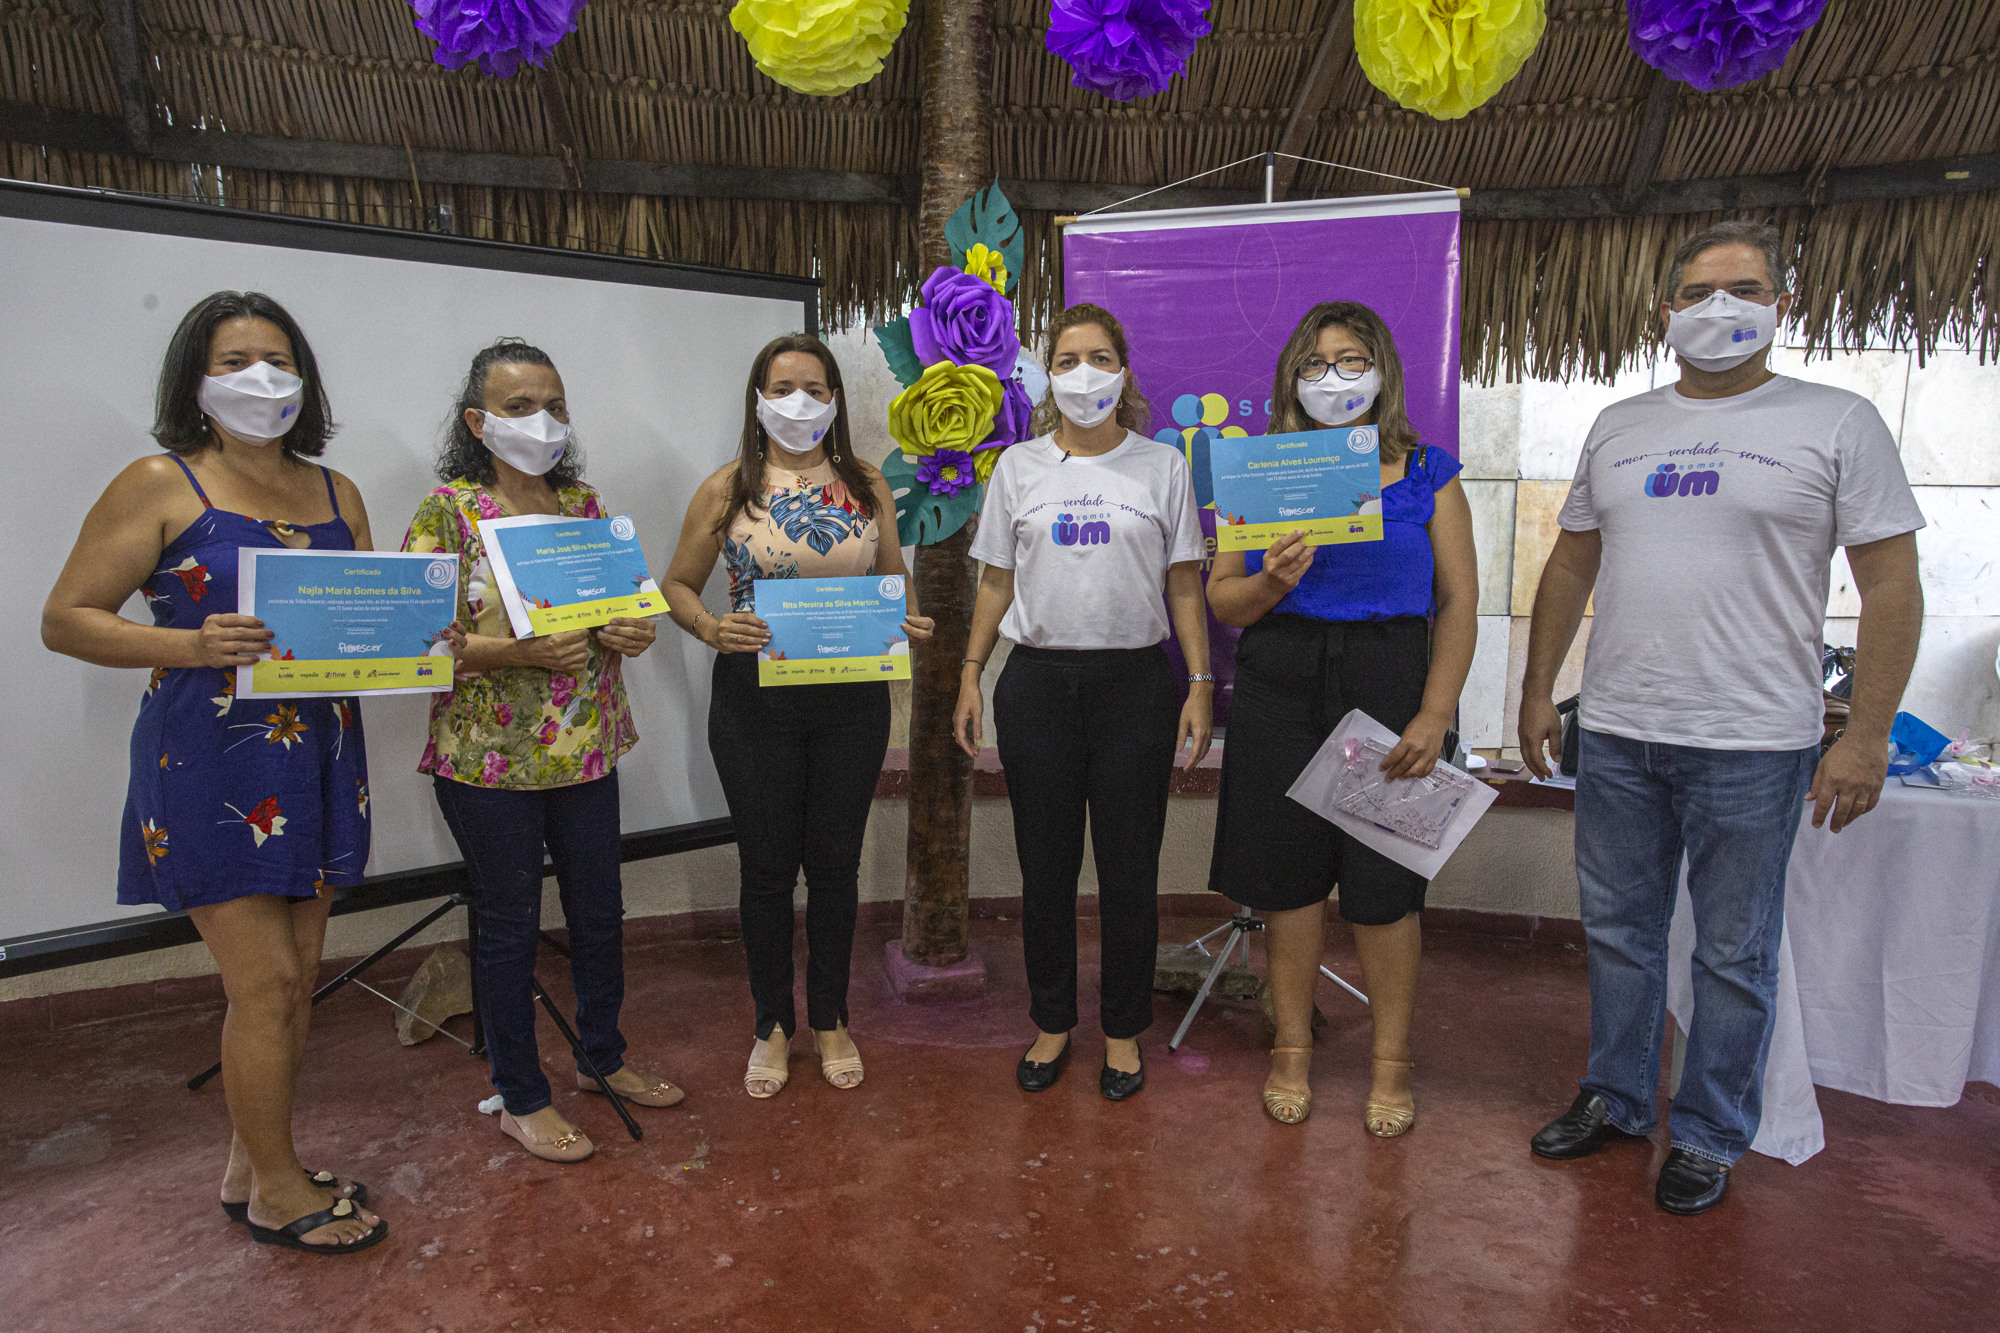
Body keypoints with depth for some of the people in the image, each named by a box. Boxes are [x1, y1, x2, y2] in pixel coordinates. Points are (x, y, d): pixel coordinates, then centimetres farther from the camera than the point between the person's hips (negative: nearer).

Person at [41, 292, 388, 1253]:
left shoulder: (335, 493, 11)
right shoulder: (161, 486, -4)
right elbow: (66, 618, -6)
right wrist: (192, 645, -22)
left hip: (319, 760, 6)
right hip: (210, 766, -6)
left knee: (295, 974, 13)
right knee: (265, 979, -1)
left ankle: (252, 1167, 32)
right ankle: (277, 1191, 19)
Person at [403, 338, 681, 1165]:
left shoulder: (583, 503, 8)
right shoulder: (447, 510, -7)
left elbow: (618, 602, 16)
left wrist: (630, 632, -6)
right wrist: (522, 650, -25)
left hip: (586, 748, 5)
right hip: (491, 755, -5)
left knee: (599, 910, 15)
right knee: (510, 923, 8)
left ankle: (603, 1057, 38)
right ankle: (521, 1098, 25)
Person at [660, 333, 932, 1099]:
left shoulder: (868, 488, 5)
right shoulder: (727, 489, 0)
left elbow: (895, 583, 13)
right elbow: (678, 586, 4)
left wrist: (911, 624, -9)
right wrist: (712, 629, -16)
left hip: (852, 699, 2)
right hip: (755, 699, -1)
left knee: (836, 861, 12)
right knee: (768, 866, 9)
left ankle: (830, 1020, 31)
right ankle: (773, 1026, 29)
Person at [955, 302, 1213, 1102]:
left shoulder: (1162, 467, 5)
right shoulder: (1019, 467, 8)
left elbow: (1184, 586, 5)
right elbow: (996, 582, 10)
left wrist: (1200, 683, -2)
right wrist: (969, 675, 4)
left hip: (1135, 683, -1)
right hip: (1038, 682, 1)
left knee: (1129, 871, 6)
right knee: (1045, 867, 8)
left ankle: (1124, 1032, 25)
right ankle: (1052, 1023, 28)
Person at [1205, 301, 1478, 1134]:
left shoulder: (1427, 474, 5)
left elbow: (1458, 603, 0)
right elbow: (1220, 599, 7)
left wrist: (1434, 716, -10)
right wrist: (1271, 582, -15)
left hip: (1389, 688, -1)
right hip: (1281, 689, 1)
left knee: (1384, 888, 4)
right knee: (1287, 877, 7)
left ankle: (1391, 1063, 24)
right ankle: (1292, 1049, 26)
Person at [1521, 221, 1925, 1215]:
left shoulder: (1837, 423, -2)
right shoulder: (1618, 426, 10)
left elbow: (1892, 585, -4)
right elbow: (1571, 566, 14)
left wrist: (1868, 733, -10)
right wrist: (1537, 691, 10)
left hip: (1754, 744, -4)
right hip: (1615, 733, 4)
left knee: (1735, 954, 8)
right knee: (1619, 931, 14)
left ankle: (1708, 1135, 25)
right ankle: (1616, 1097, 32)